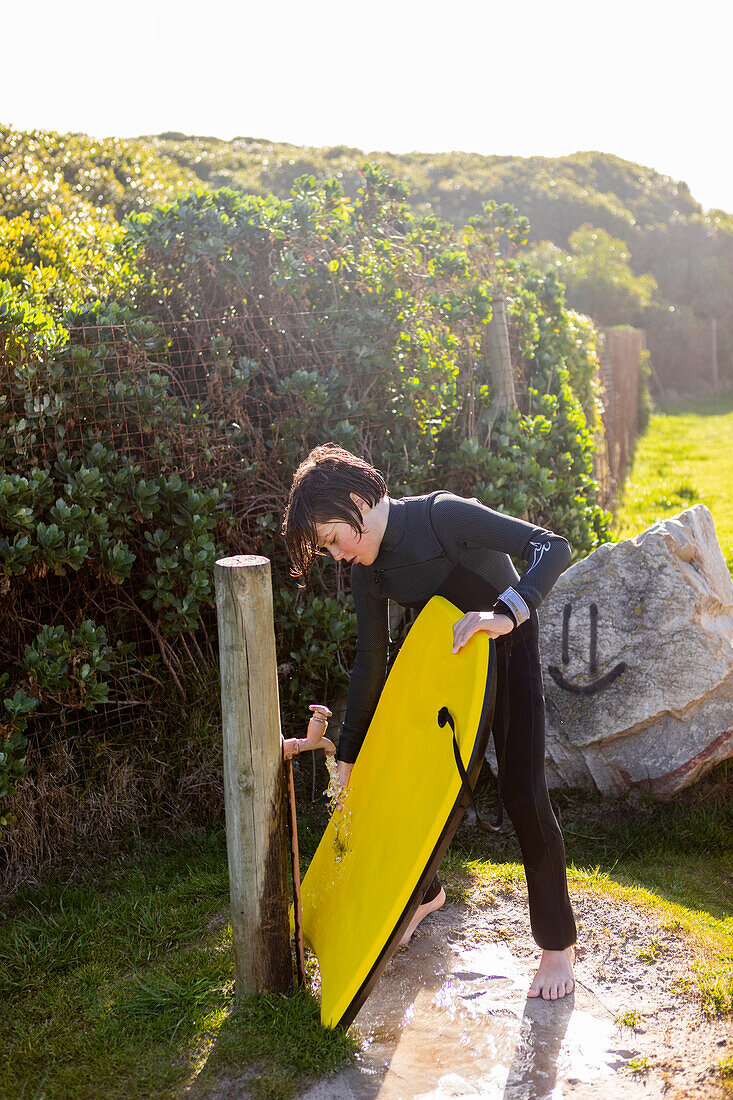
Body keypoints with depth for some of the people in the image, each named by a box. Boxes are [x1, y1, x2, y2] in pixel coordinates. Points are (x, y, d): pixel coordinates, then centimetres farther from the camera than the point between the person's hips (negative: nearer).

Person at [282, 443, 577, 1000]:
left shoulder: (442, 514, -27)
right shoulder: (368, 569, -7)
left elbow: (553, 547, -34)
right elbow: (371, 664, 1)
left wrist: (505, 614, -50)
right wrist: (348, 756, 3)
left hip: (507, 650, -6)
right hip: (444, 659, 6)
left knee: (522, 794, -11)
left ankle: (559, 943, 8)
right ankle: (426, 893, 37)